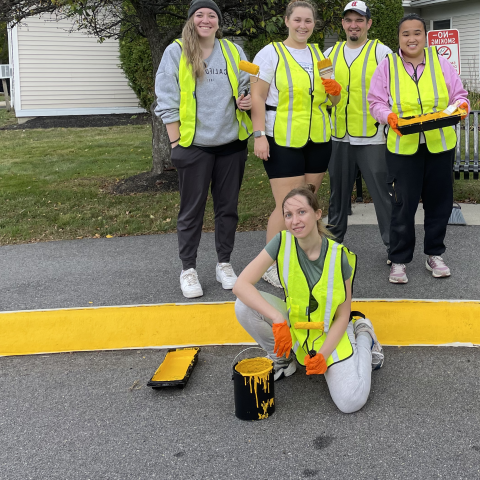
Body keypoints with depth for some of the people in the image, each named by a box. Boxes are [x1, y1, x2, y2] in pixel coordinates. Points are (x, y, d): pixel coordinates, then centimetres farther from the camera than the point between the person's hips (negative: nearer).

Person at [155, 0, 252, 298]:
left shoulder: (233, 51, 7)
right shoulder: (176, 53, -3)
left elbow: (248, 87, 17)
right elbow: (167, 101, -4)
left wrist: (250, 100, -7)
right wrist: (176, 142, -8)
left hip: (232, 144, 3)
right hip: (194, 147, -3)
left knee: (228, 207, 11)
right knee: (192, 210, 4)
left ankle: (224, 264, 25)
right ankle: (188, 269, 16)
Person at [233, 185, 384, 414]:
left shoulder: (339, 256, -20)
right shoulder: (283, 242, -18)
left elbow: (342, 316, -12)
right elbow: (241, 285, -25)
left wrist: (323, 355, -25)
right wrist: (278, 320, -36)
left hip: (330, 332, -2)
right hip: (293, 324, 2)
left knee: (351, 402, -23)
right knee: (244, 307, -26)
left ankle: (363, 336, 8)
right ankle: (282, 359, 1)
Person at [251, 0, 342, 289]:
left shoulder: (320, 54, 14)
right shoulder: (271, 53, -3)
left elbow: (331, 100, 21)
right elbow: (257, 97, -8)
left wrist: (334, 92, -3)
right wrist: (260, 135, -17)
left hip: (318, 140, 6)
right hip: (283, 141, -6)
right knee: (287, 207, -8)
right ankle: (271, 266, 3)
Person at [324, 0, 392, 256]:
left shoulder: (382, 52, -2)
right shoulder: (330, 53, 10)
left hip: (373, 137, -4)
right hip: (339, 137, 5)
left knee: (382, 191, -4)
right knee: (338, 192, 15)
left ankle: (394, 244, 7)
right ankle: (334, 239, 30)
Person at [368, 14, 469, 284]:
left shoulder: (440, 62, 6)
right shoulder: (388, 65, 3)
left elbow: (459, 96, 9)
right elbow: (376, 102, 2)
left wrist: (460, 107, -14)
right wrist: (390, 116, -18)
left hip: (440, 145, 3)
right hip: (403, 147, -2)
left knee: (439, 201, 10)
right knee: (403, 204, -2)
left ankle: (434, 254, 28)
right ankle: (399, 260, 12)